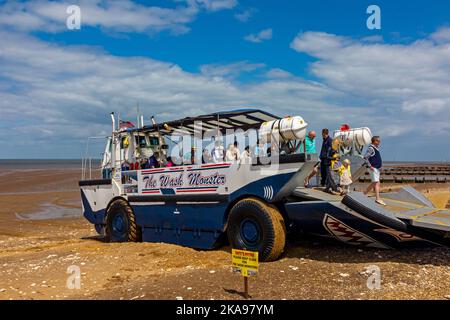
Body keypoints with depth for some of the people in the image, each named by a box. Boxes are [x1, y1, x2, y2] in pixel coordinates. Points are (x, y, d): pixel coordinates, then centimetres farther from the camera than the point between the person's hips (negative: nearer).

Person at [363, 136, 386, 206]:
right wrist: (370, 166, -21)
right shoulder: (371, 148, -13)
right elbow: (365, 157, -19)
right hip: (373, 168, -10)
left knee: (374, 183, 14)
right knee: (376, 183, -13)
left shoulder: (377, 148, 16)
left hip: (377, 168, 10)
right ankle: (378, 199, -15)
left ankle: (364, 193, 25)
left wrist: (380, 165, 17)